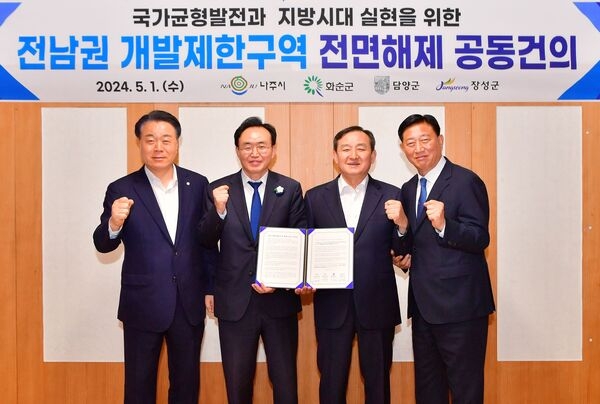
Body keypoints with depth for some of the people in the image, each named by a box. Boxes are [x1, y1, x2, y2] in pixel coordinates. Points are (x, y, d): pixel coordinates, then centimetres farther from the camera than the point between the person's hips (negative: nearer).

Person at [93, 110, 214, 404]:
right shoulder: (122, 190, -6)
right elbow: (103, 246, -6)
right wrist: (114, 223, -27)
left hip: (190, 303, 2)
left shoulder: (198, 184, 0)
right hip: (143, 304, -2)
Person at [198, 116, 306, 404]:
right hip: (234, 302, 0)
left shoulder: (291, 190, 0)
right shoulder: (218, 190, 0)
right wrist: (219, 210, -20)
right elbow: (205, 242, -3)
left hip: (279, 301, 0)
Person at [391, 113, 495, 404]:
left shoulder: (466, 181, -11)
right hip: (423, 305, 8)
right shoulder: (408, 189, 12)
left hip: (460, 305, -7)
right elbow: (411, 246, 11)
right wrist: (402, 226, -9)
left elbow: (480, 239, -18)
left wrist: (444, 225, -34)